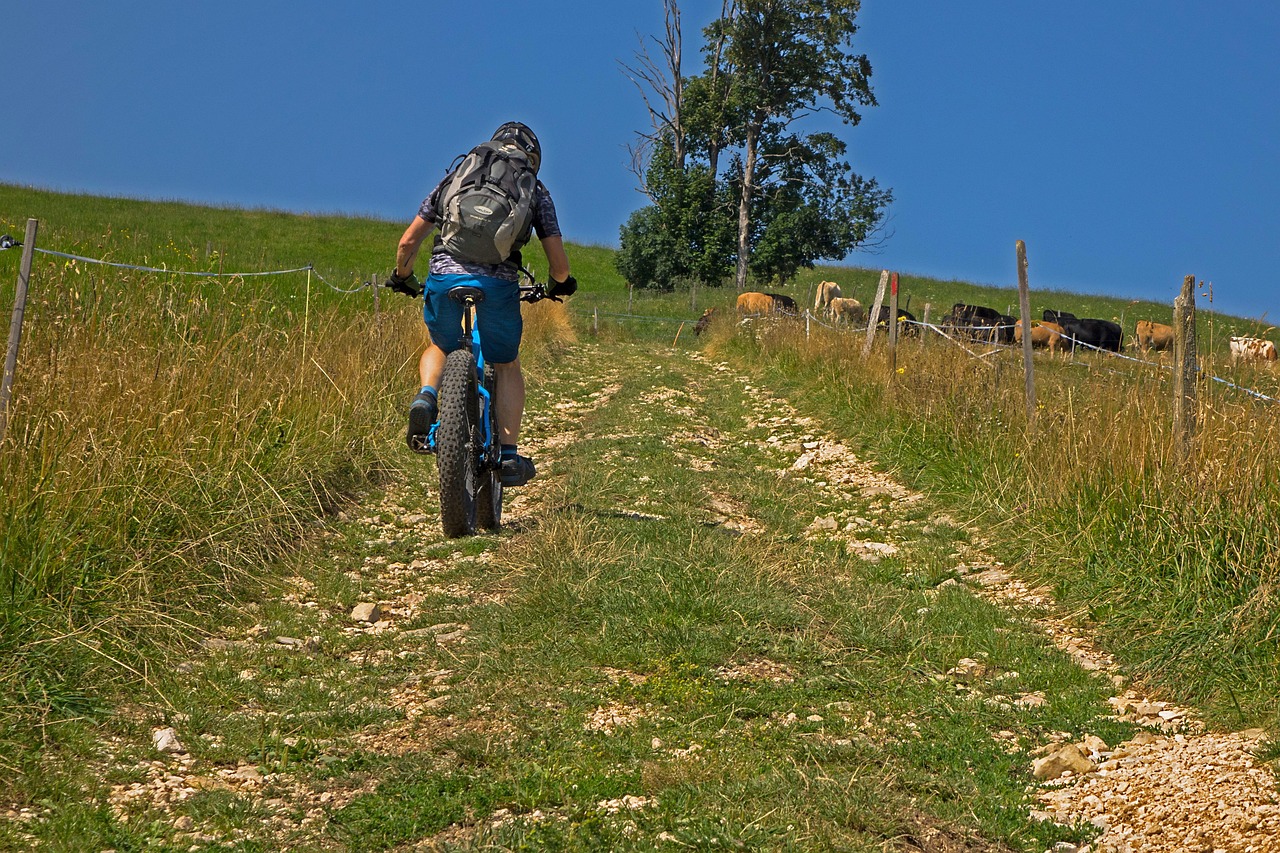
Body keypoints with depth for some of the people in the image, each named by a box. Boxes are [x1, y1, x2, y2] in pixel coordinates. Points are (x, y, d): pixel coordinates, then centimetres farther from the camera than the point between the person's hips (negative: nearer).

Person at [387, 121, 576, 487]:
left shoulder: (454, 179, 23)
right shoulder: (535, 192, 19)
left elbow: (408, 242, 21)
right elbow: (558, 259, 16)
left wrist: (403, 278, 40)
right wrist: (560, 283, 38)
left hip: (444, 278, 2)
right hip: (498, 284, -1)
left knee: (440, 347, 30)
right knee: (507, 366, 21)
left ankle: (426, 396, 1)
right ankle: (509, 455, 14)